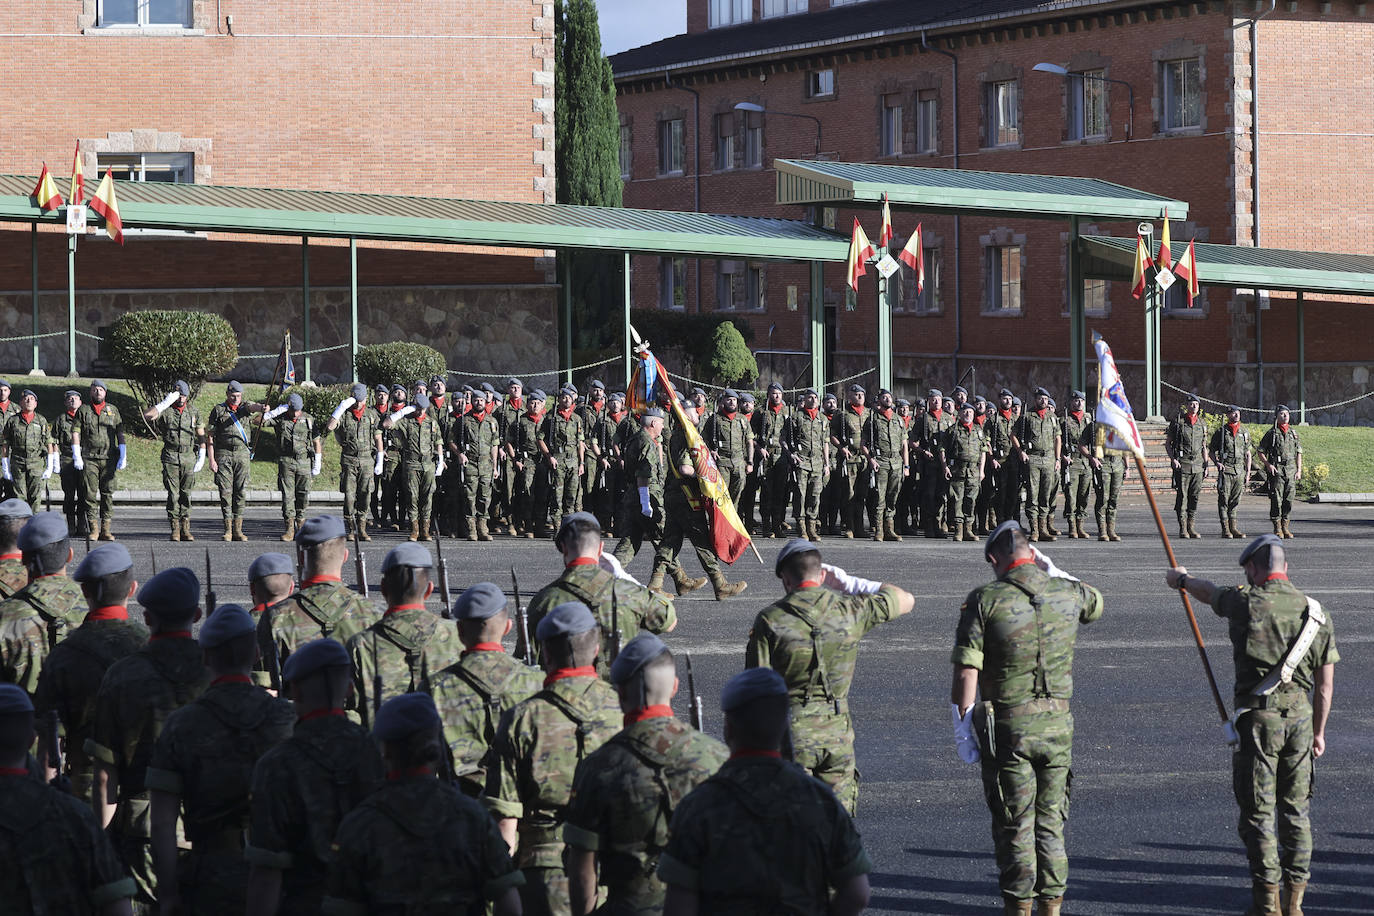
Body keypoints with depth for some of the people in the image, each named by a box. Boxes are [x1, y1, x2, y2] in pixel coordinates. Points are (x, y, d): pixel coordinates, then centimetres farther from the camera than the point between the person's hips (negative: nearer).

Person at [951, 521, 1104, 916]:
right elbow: (1095, 604, 29)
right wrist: (1050, 568, 26)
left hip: (1006, 729, -4)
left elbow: (966, 672, -14)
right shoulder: (1068, 593, 2)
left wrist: (963, 731, -6)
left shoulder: (985, 600, -10)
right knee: (1050, 825, 13)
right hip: (1057, 726, 4)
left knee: (1013, 827, 4)